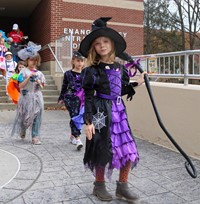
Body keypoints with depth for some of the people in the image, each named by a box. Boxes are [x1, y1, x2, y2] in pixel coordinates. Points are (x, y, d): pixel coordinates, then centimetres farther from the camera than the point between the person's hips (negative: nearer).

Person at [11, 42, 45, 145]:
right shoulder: (24, 71, -3)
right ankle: (22, 131, 34)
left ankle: (35, 137, 7)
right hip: (26, 97, -3)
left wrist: (39, 83, -7)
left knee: (37, 117, 1)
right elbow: (20, 86, -9)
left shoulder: (39, 73, 8)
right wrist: (29, 77, -15)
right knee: (25, 116, 5)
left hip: (37, 97, 3)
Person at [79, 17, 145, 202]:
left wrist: (136, 84, 9)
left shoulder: (119, 68, 8)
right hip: (101, 112, -5)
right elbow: (88, 97, -9)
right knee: (102, 149, 4)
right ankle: (99, 186, 26)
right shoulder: (92, 71, -8)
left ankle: (122, 186, 21)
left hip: (118, 110, 5)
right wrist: (88, 121, -14)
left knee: (129, 150, 4)